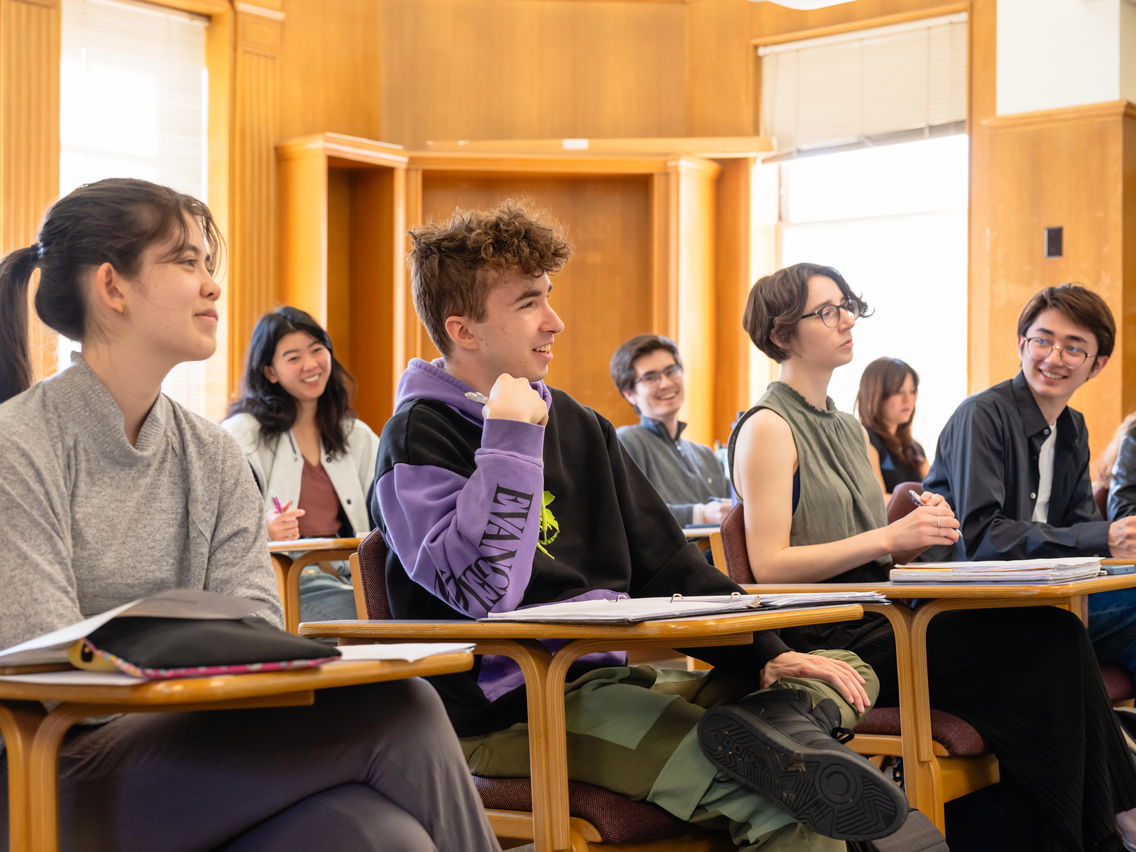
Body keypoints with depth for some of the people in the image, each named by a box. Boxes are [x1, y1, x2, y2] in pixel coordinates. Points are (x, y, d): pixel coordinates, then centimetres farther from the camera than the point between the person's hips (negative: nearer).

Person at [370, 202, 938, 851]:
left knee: (848, 672, -5)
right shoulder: (419, 440, -5)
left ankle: (777, 722, -28)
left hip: (615, 681, 9)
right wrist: (510, 434, -16)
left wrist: (766, 655, 3)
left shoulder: (577, 426, 18)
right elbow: (483, 589, -21)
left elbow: (671, 567, 17)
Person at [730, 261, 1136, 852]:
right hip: (824, 643, -8)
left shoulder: (847, 428, 21)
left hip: (877, 625, 8)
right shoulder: (768, 428, -5)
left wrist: (921, 529, -1)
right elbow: (769, 566, -14)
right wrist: (888, 537, -18)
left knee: (1051, 636, -17)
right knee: (1047, 646, -21)